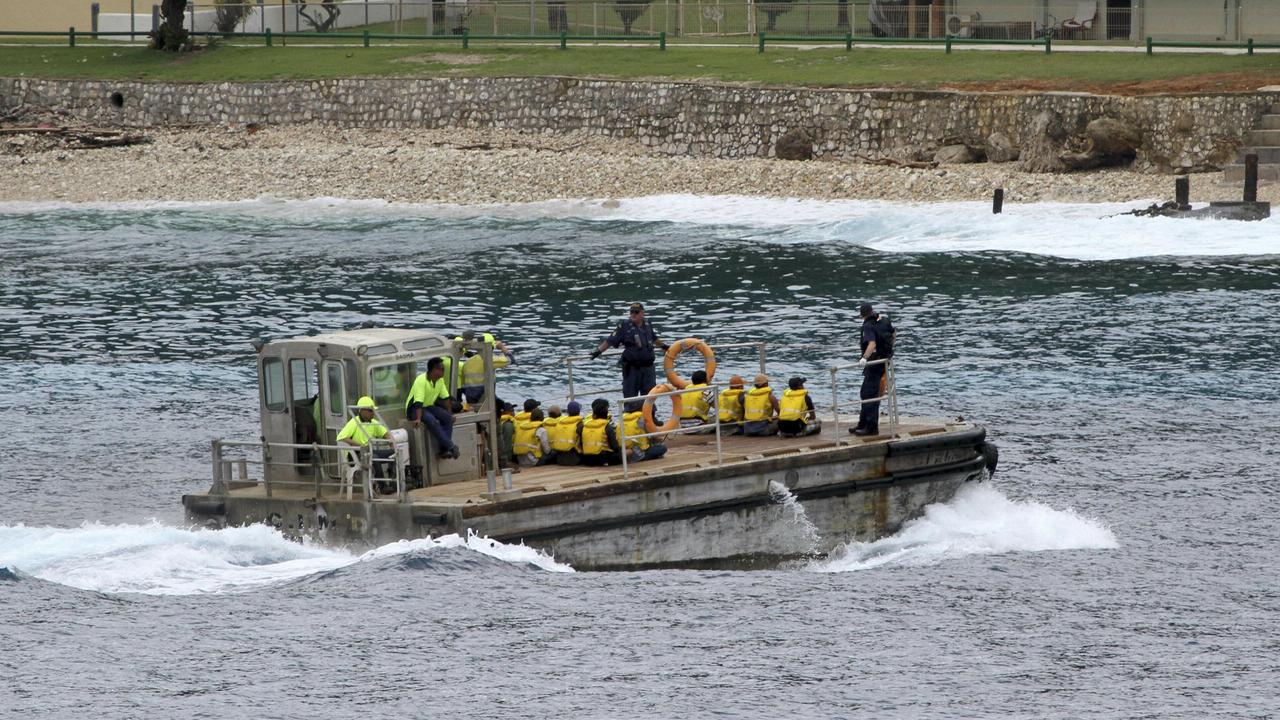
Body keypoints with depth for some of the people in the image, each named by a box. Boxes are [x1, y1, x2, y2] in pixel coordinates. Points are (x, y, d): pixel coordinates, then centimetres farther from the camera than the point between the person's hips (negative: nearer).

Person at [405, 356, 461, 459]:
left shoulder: (440, 380, 1)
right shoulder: (421, 380, -24)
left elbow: (445, 398, 11)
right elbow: (418, 401, -33)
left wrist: (449, 414, 9)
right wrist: (418, 419, -41)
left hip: (429, 406, 8)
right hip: (414, 408, -8)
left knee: (447, 417, -16)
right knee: (431, 420, -34)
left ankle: (444, 450, -19)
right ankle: (450, 447, -33)